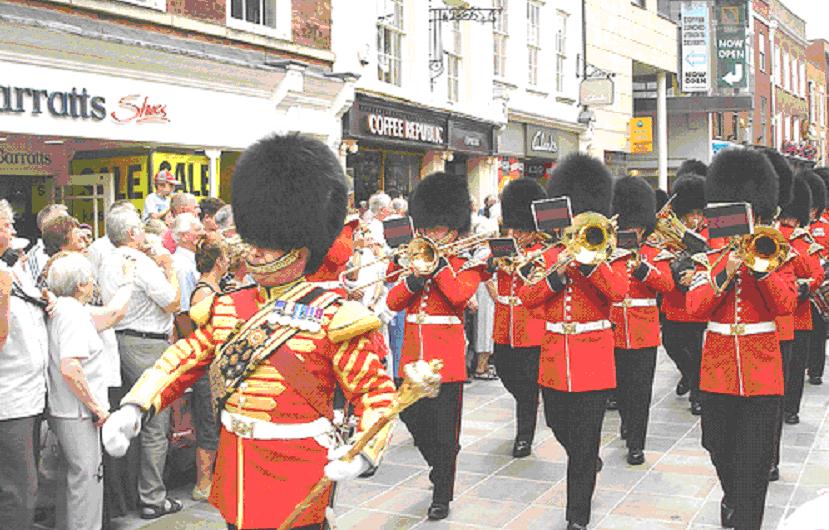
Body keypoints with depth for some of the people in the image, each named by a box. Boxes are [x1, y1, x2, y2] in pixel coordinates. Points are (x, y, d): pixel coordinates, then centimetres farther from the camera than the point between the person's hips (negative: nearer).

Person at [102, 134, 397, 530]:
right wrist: (133, 409, -9)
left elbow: (377, 392, -13)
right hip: (234, 479, 6)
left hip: (295, 483, -5)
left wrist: (362, 454, -28)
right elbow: (180, 362, 7)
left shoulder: (330, 318, -13)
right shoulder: (227, 309, 5)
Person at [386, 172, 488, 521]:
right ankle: (439, 466, 38)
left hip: (446, 360, -5)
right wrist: (416, 278, -15)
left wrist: (439, 261, -18)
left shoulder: (466, 266, -1)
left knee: (444, 432, 1)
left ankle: (442, 496, 13)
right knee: (413, 420, 12)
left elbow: (459, 295, -23)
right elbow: (393, 302, 1)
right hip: (413, 359, 5)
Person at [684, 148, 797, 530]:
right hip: (718, 368, 2)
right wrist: (726, 273, -20)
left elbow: (786, 304, -13)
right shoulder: (710, 260, 5)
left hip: (761, 369, -2)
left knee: (754, 460, -4)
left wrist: (760, 266, -22)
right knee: (719, 448, 15)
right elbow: (694, 307, -9)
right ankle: (732, 495, 43)